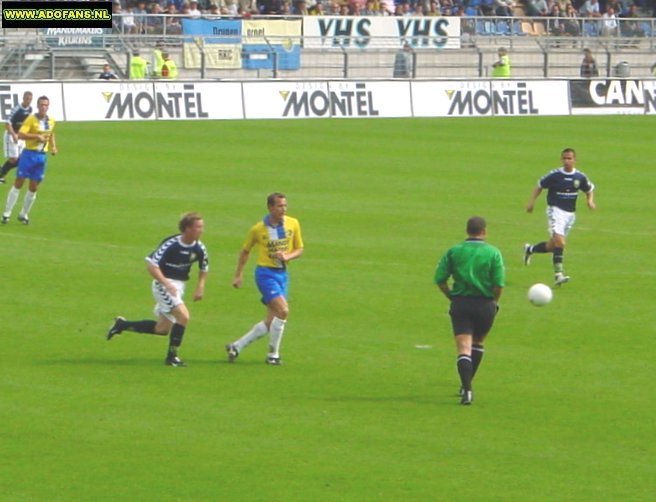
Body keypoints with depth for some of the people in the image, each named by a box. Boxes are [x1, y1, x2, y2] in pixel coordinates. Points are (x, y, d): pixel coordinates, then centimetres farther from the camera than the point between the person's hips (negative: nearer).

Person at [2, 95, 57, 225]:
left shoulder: (51, 121, 8)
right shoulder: (31, 119, -11)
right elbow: (20, 135, -21)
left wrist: (53, 147, 11)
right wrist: (37, 136, -27)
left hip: (42, 156, 5)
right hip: (29, 154, -5)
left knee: (34, 187, 6)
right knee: (19, 183, -5)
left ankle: (24, 214, 20)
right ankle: (7, 213, 0)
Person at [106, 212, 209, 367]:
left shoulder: (199, 248, -2)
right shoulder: (171, 244, -22)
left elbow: (204, 269, 16)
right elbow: (151, 264, -21)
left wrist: (200, 287, 1)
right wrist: (167, 284, -30)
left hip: (178, 287, 8)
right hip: (163, 284, -8)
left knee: (162, 328, 10)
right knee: (183, 316, -24)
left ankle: (123, 324, 25)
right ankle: (172, 357, -12)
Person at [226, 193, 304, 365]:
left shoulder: (293, 224, 1)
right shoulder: (258, 229, -7)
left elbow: (299, 249, 9)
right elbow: (245, 251, 7)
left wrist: (287, 256, -13)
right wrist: (238, 275, 7)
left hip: (282, 273, 5)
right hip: (265, 272, -5)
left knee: (271, 322, 4)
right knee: (283, 311, -20)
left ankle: (237, 346, 18)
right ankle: (273, 354, -6)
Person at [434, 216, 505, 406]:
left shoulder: (453, 252, 2)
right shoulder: (493, 253, -3)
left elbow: (440, 279, -1)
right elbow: (499, 284, -10)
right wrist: (494, 302, 7)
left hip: (460, 303, 0)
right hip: (485, 304, 0)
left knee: (464, 348, -6)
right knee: (478, 343, 23)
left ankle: (467, 389, -23)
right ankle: (466, 385, 27)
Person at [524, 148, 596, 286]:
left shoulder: (580, 177, -1)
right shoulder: (554, 175, -9)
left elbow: (589, 190, 15)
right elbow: (540, 186, 3)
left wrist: (590, 201, -4)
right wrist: (532, 201, -7)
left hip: (570, 213, 5)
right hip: (555, 210, -5)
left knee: (553, 245, 11)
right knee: (559, 241, -22)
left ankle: (530, 249, 37)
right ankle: (558, 274, -21)